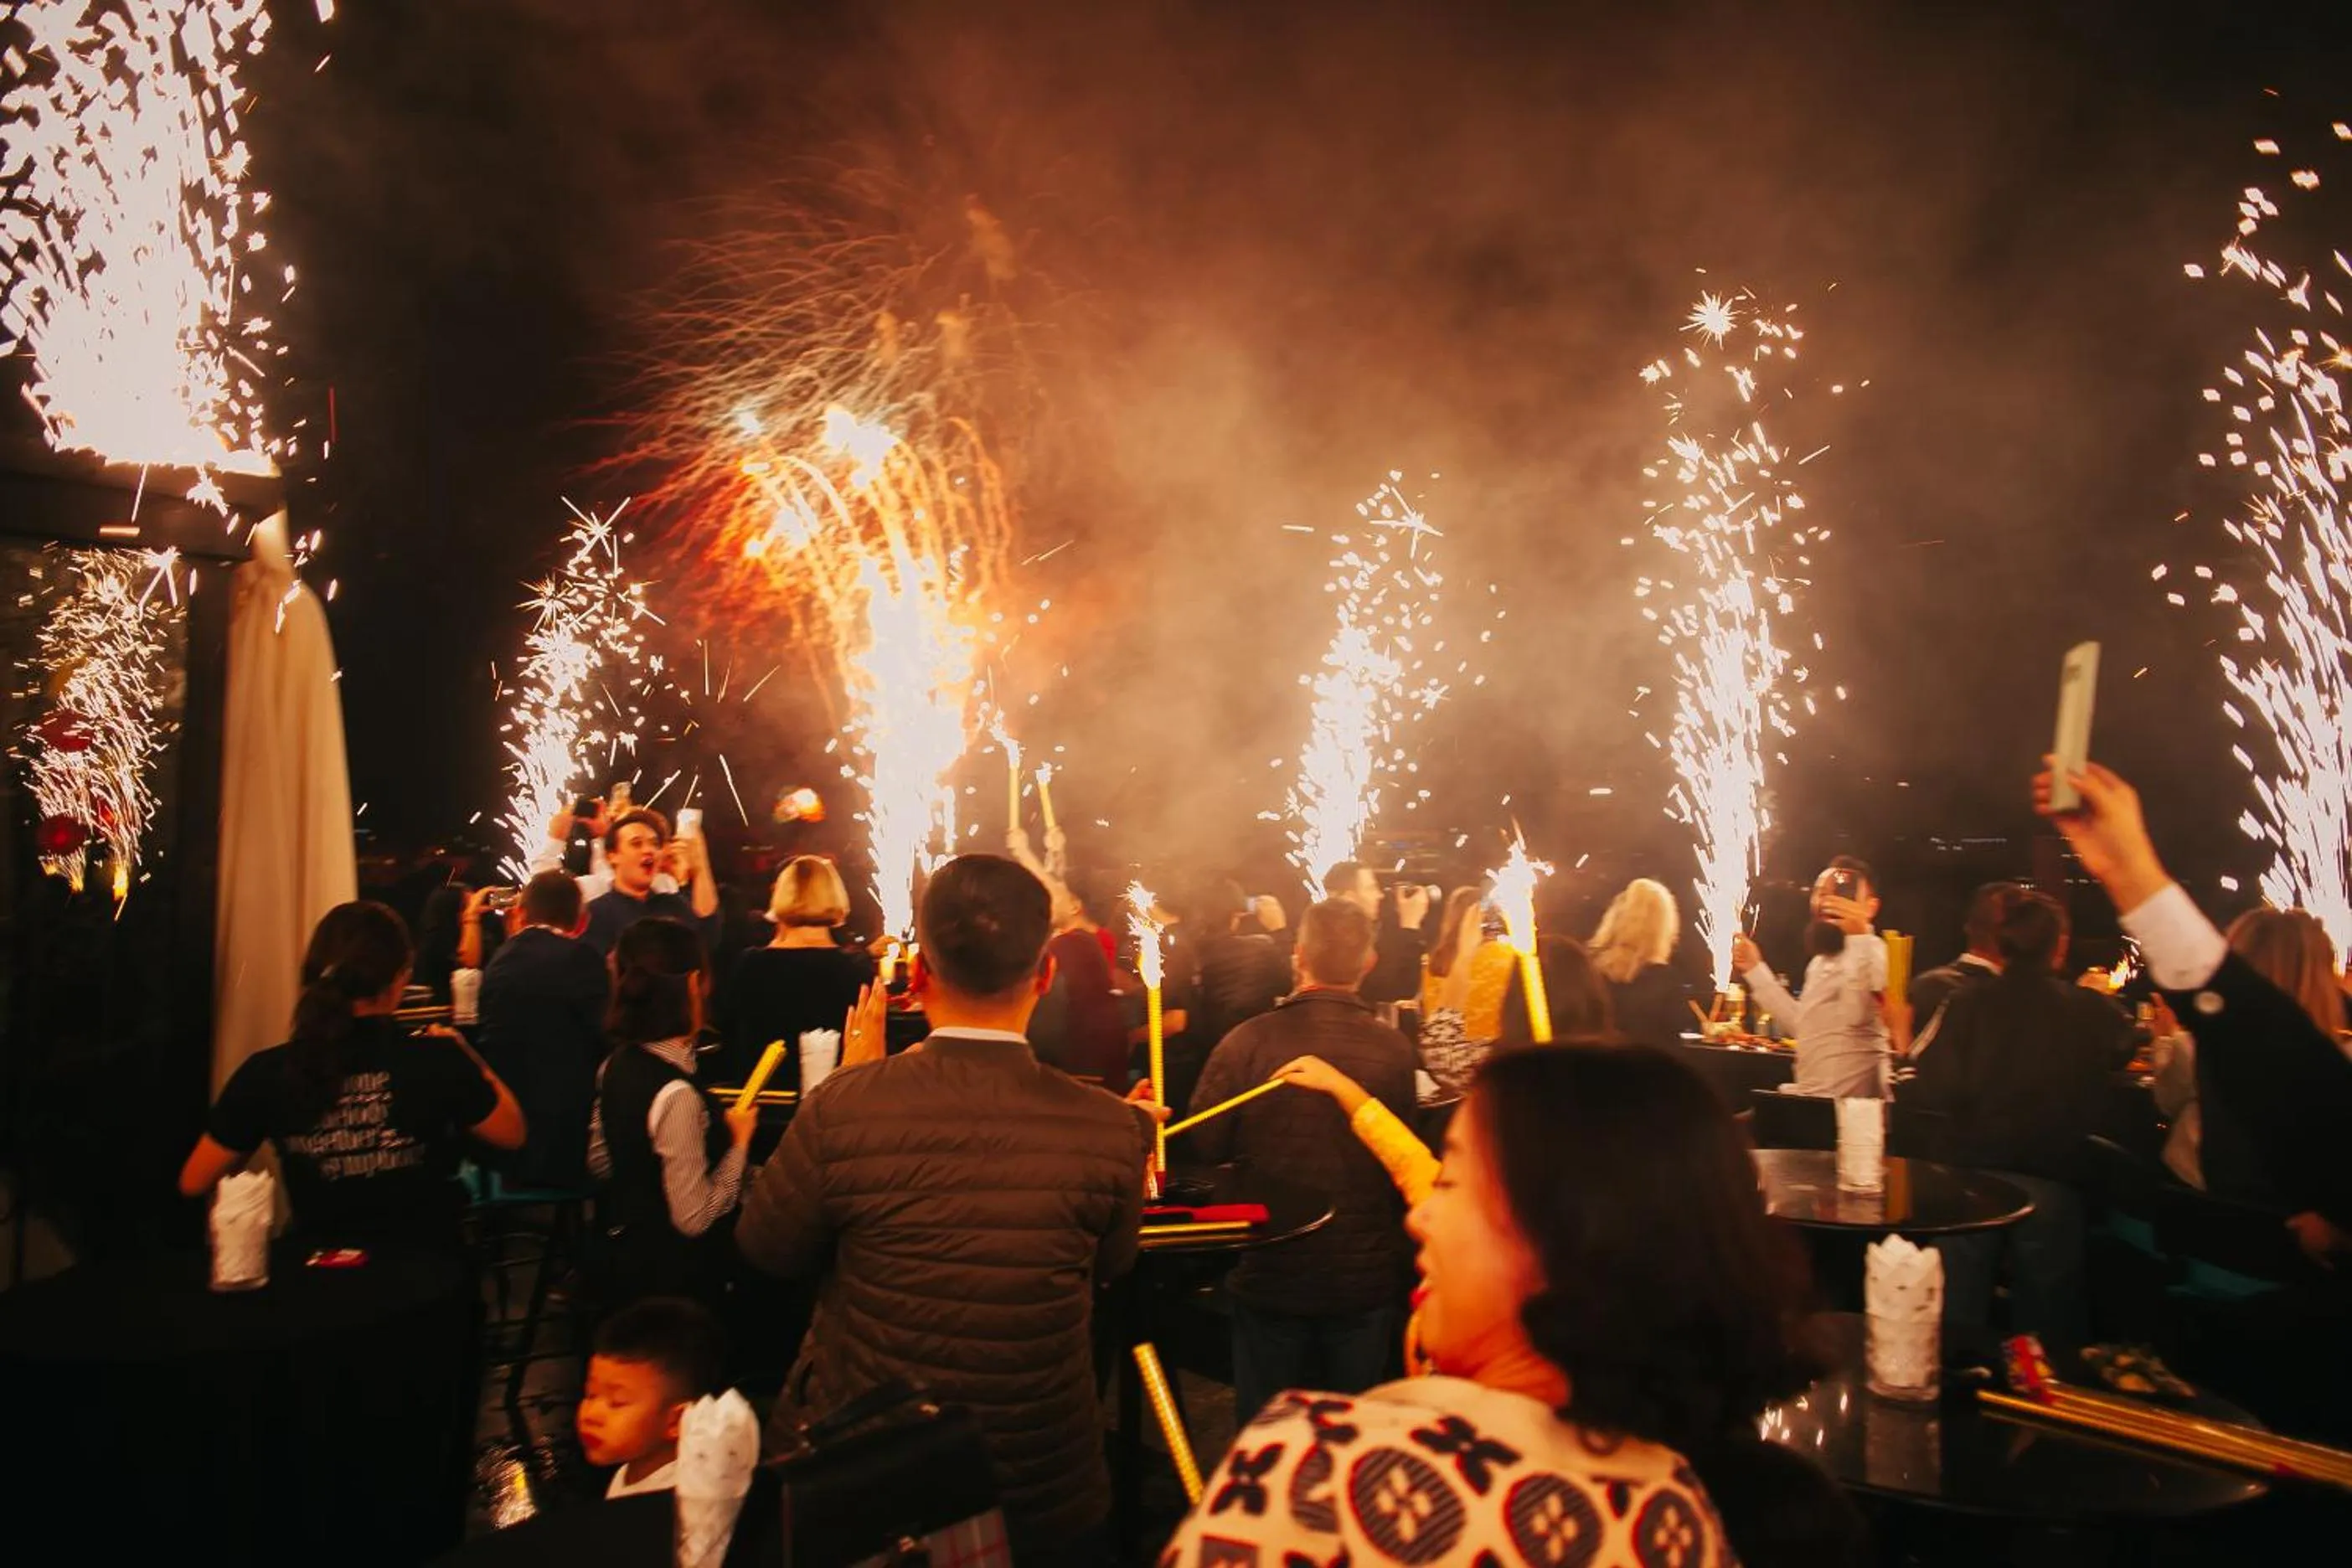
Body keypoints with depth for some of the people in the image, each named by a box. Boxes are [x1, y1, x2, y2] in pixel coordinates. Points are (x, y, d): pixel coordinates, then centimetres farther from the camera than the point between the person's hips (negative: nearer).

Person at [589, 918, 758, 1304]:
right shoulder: (676, 1095, -30)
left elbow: (599, 1162, 10)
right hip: (675, 1275, -8)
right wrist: (738, 1142, -15)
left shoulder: (615, 1064, -4)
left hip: (629, 1253, 8)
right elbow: (694, 1218, -25)